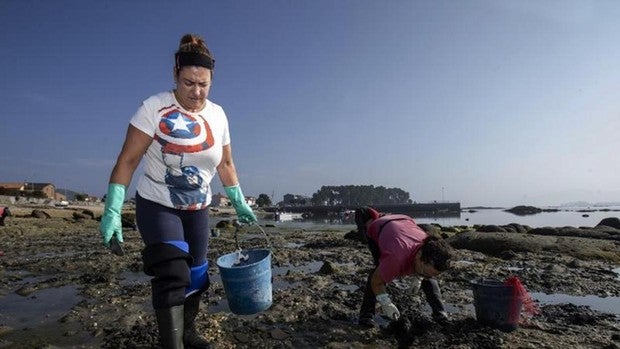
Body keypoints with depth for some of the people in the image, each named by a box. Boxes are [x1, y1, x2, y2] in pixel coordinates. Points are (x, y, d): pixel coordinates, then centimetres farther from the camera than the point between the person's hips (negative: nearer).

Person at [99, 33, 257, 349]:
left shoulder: (218, 115, -3)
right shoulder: (154, 108, -16)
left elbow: (225, 165, 8)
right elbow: (127, 161, -16)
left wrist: (239, 203, 8)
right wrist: (112, 211, -20)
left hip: (197, 208, 5)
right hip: (157, 205, -4)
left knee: (196, 275, 13)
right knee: (172, 274, -17)